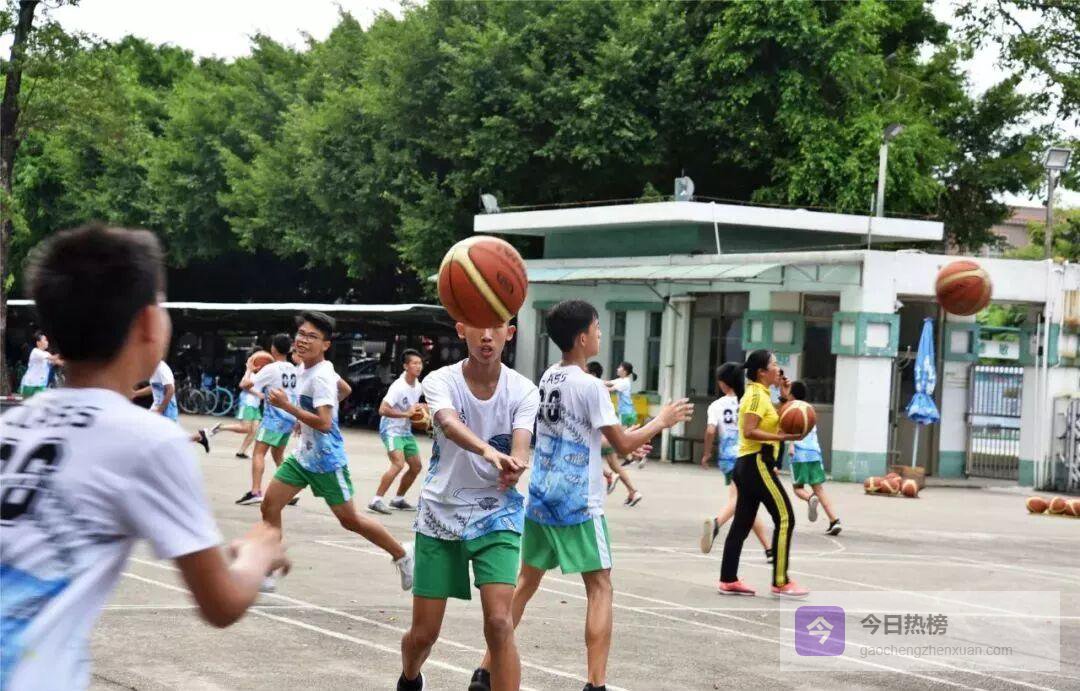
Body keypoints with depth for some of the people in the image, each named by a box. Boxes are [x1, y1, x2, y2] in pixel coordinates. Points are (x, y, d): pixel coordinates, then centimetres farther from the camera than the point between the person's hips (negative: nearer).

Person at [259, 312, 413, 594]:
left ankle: (402, 555, 20)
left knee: (349, 519, 2)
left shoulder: (322, 377, -22)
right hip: (304, 456, 9)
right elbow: (343, 388, 25)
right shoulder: (304, 370, 6)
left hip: (326, 460, -9)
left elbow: (324, 423, -31)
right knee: (269, 505, 0)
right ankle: (266, 575, 7)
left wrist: (286, 406, -30)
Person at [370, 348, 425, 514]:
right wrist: (406, 413, -28)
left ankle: (398, 499, 27)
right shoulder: (398, 387, -22)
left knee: (416, 467, 11)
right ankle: (376, 500, -22)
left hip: (406, 431, 9)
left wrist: (419, 412, 5)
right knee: (398, 464, -26)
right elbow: (383, 410, -28)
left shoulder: (418, 386, 5)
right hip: (391, 430, -9)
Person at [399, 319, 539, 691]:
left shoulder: (523, 391, -7)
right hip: (440, 513, 0)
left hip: (496, 514, 0)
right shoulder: (441, 380, -12)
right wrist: (489, 451, -56)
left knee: (499, 623, -18)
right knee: (423, 632, 8)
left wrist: (513, 465, -48)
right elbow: (450, 423, -35)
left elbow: (519, 451, -22)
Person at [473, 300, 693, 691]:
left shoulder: (548, 378, 9)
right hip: (578, 505, -7)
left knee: (526, 582, 15)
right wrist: (661, 421, 4)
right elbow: (622, 444, -10)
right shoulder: (590, 386, -14)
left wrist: (624, 441, 27)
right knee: (600, 587, 0)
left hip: (541, 499, 7)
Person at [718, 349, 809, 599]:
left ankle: (728, 580, 10)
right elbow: (749, 431, -22)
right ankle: (780, 583, -8)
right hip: (757, 464, -10)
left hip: (747, 465, 10)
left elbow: (774, 423, 17)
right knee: (785, 518, -7)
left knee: (742, 523, 9)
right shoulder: (757, 395, -12)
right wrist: (781, 437, -26)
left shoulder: (760, 394, 17)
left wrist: (784, 397, 11)